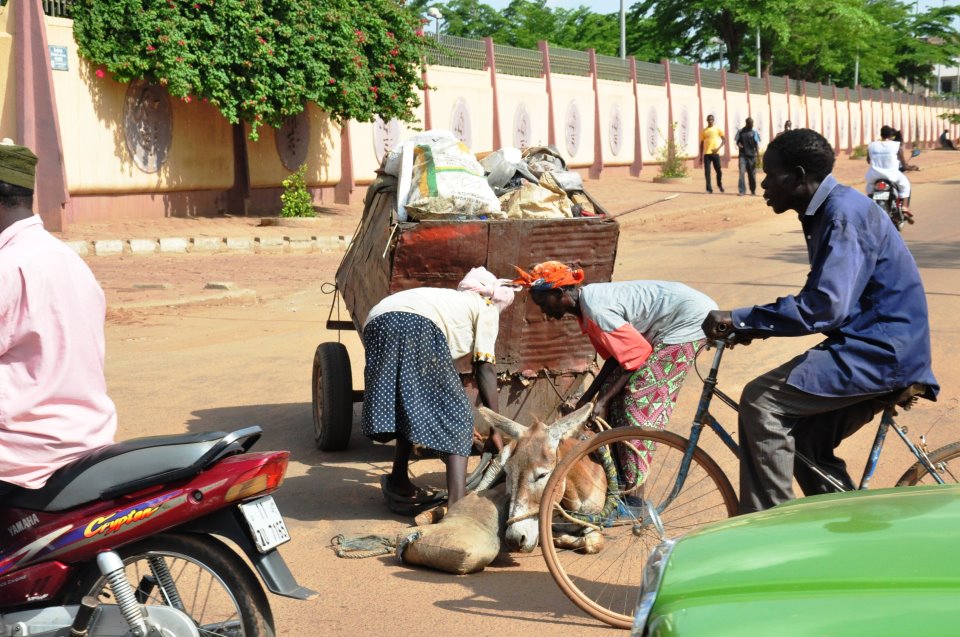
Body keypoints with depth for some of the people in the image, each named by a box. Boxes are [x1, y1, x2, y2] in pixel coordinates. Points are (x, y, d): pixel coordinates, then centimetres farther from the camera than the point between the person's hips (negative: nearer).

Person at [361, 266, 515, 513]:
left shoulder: (451, 299, 43)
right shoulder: (486, 308, 25)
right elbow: (485, 368, 14)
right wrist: (495, 430, 17)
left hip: (376, 322, 7)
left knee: (410, 408, 26)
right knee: (455, 417, 2)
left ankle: (398, 483, 35)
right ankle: (457, 505, -8)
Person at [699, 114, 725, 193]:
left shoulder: (717, 129, 7)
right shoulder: (704, 131, 12)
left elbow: (723, 140, 5)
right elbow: (701, 144, 14)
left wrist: (718, 148, -11)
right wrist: (701, 156, 9)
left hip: (715, 153, -1)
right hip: (706, 153, 1)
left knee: (718, 170, 1)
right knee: (707, 171, -4)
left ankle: (719, 184, 27)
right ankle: (709, 188, 0)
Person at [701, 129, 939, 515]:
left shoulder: (843, 214, -19)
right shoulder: (826, 210, 12)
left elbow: (824, 307, -28)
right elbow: (823, 298, 18)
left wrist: (738, 321, -24)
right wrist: (750, 323, 7)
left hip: (881, 350, -10)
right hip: (872, 343, 10)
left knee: (762, 402, -16)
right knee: (806, 442, 13)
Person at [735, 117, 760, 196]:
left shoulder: (754, 132, 3)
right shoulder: (740, 131, 5)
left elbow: (757, 144, 5)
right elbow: (737, 140, 14)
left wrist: (758, 154, 0)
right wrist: (738, 144, -10)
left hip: (752, 155, 0)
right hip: (743, 155, 0)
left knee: (752, 173, 7)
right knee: (741, 172, -10)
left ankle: (753, 190, 20)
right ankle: (742, 190, -8)